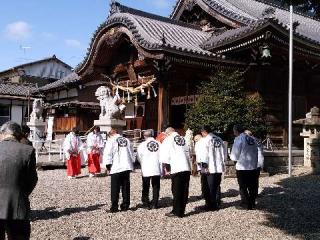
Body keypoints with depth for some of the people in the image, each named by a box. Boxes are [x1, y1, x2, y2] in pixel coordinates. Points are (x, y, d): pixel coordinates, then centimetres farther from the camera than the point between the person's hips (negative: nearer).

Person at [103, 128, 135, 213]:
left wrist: (108, 166, 0)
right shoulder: (126, 140, 14)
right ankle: (125, 205, 16)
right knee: (126, 187, 11)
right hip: (127, 167, 5)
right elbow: (131, 153, 16)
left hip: (116, 168, -5)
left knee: (115, 189, 1)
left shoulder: (111, 141, -1)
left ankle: (114, 207, 1)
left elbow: (107, 154, -7)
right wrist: (131, 163, 21)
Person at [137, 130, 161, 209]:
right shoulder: (159, 144, -1)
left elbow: (139, 158, 0)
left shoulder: (142, 145, -7)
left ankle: (146, 203, 15)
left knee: (146, 188, 12)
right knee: (156, 187, 12)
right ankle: (154, 204, 13)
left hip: (146, 170, -2)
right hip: (157, 169, 2)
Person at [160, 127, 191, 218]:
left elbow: (165, 155, -2)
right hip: (187, 168, 5)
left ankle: (177, 212, 6)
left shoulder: (168, 140, 3)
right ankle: (181, 211, 14)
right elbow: (188, 152, 11)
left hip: (177, 169, -5)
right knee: (184, 191, 9)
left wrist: (167, 167, 7)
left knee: (177, 191, 2)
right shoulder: (183, 139, 16)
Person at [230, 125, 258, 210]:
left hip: (242, 168, -6)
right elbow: (256, 153, 11)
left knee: (243, 187, 7)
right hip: (253, 167, 6)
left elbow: (234, 156, -13)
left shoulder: (238, 139, -12)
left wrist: (232, 157, 9)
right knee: (252, 187, 15)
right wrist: (255, 164, 18)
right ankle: (252, 203, 23)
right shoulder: (252, 139, 6)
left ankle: (247, 204, 9)